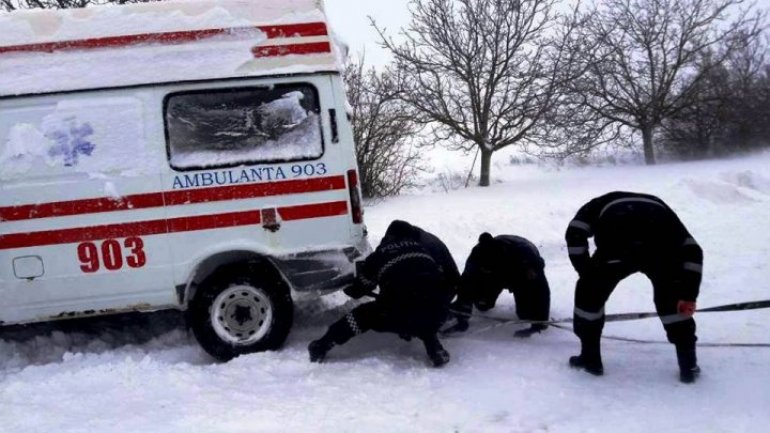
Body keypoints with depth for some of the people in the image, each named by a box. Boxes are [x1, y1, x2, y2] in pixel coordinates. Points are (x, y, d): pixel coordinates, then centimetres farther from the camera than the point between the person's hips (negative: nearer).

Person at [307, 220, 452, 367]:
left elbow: (356, 290, 30)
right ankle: (434, 347, 18)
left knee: (366, 315, 25)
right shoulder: (423, 249, 26)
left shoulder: (380, 254, 19)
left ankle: (322, 347, 19)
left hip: (400, 312, -2)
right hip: (437, 313, 3)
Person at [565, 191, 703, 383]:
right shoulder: (658, 205, 41)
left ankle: (590, 358, 29)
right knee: (672, 298, 29)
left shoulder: (601, 204, 38)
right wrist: (689, 294, 23)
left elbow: (575, 232, 15)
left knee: (589, 293, 23)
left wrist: (587, 274, 21)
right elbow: (691, 249, 26)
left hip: (617, 245, -2)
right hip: (662, 248, 3)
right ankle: (688, 365, 29)